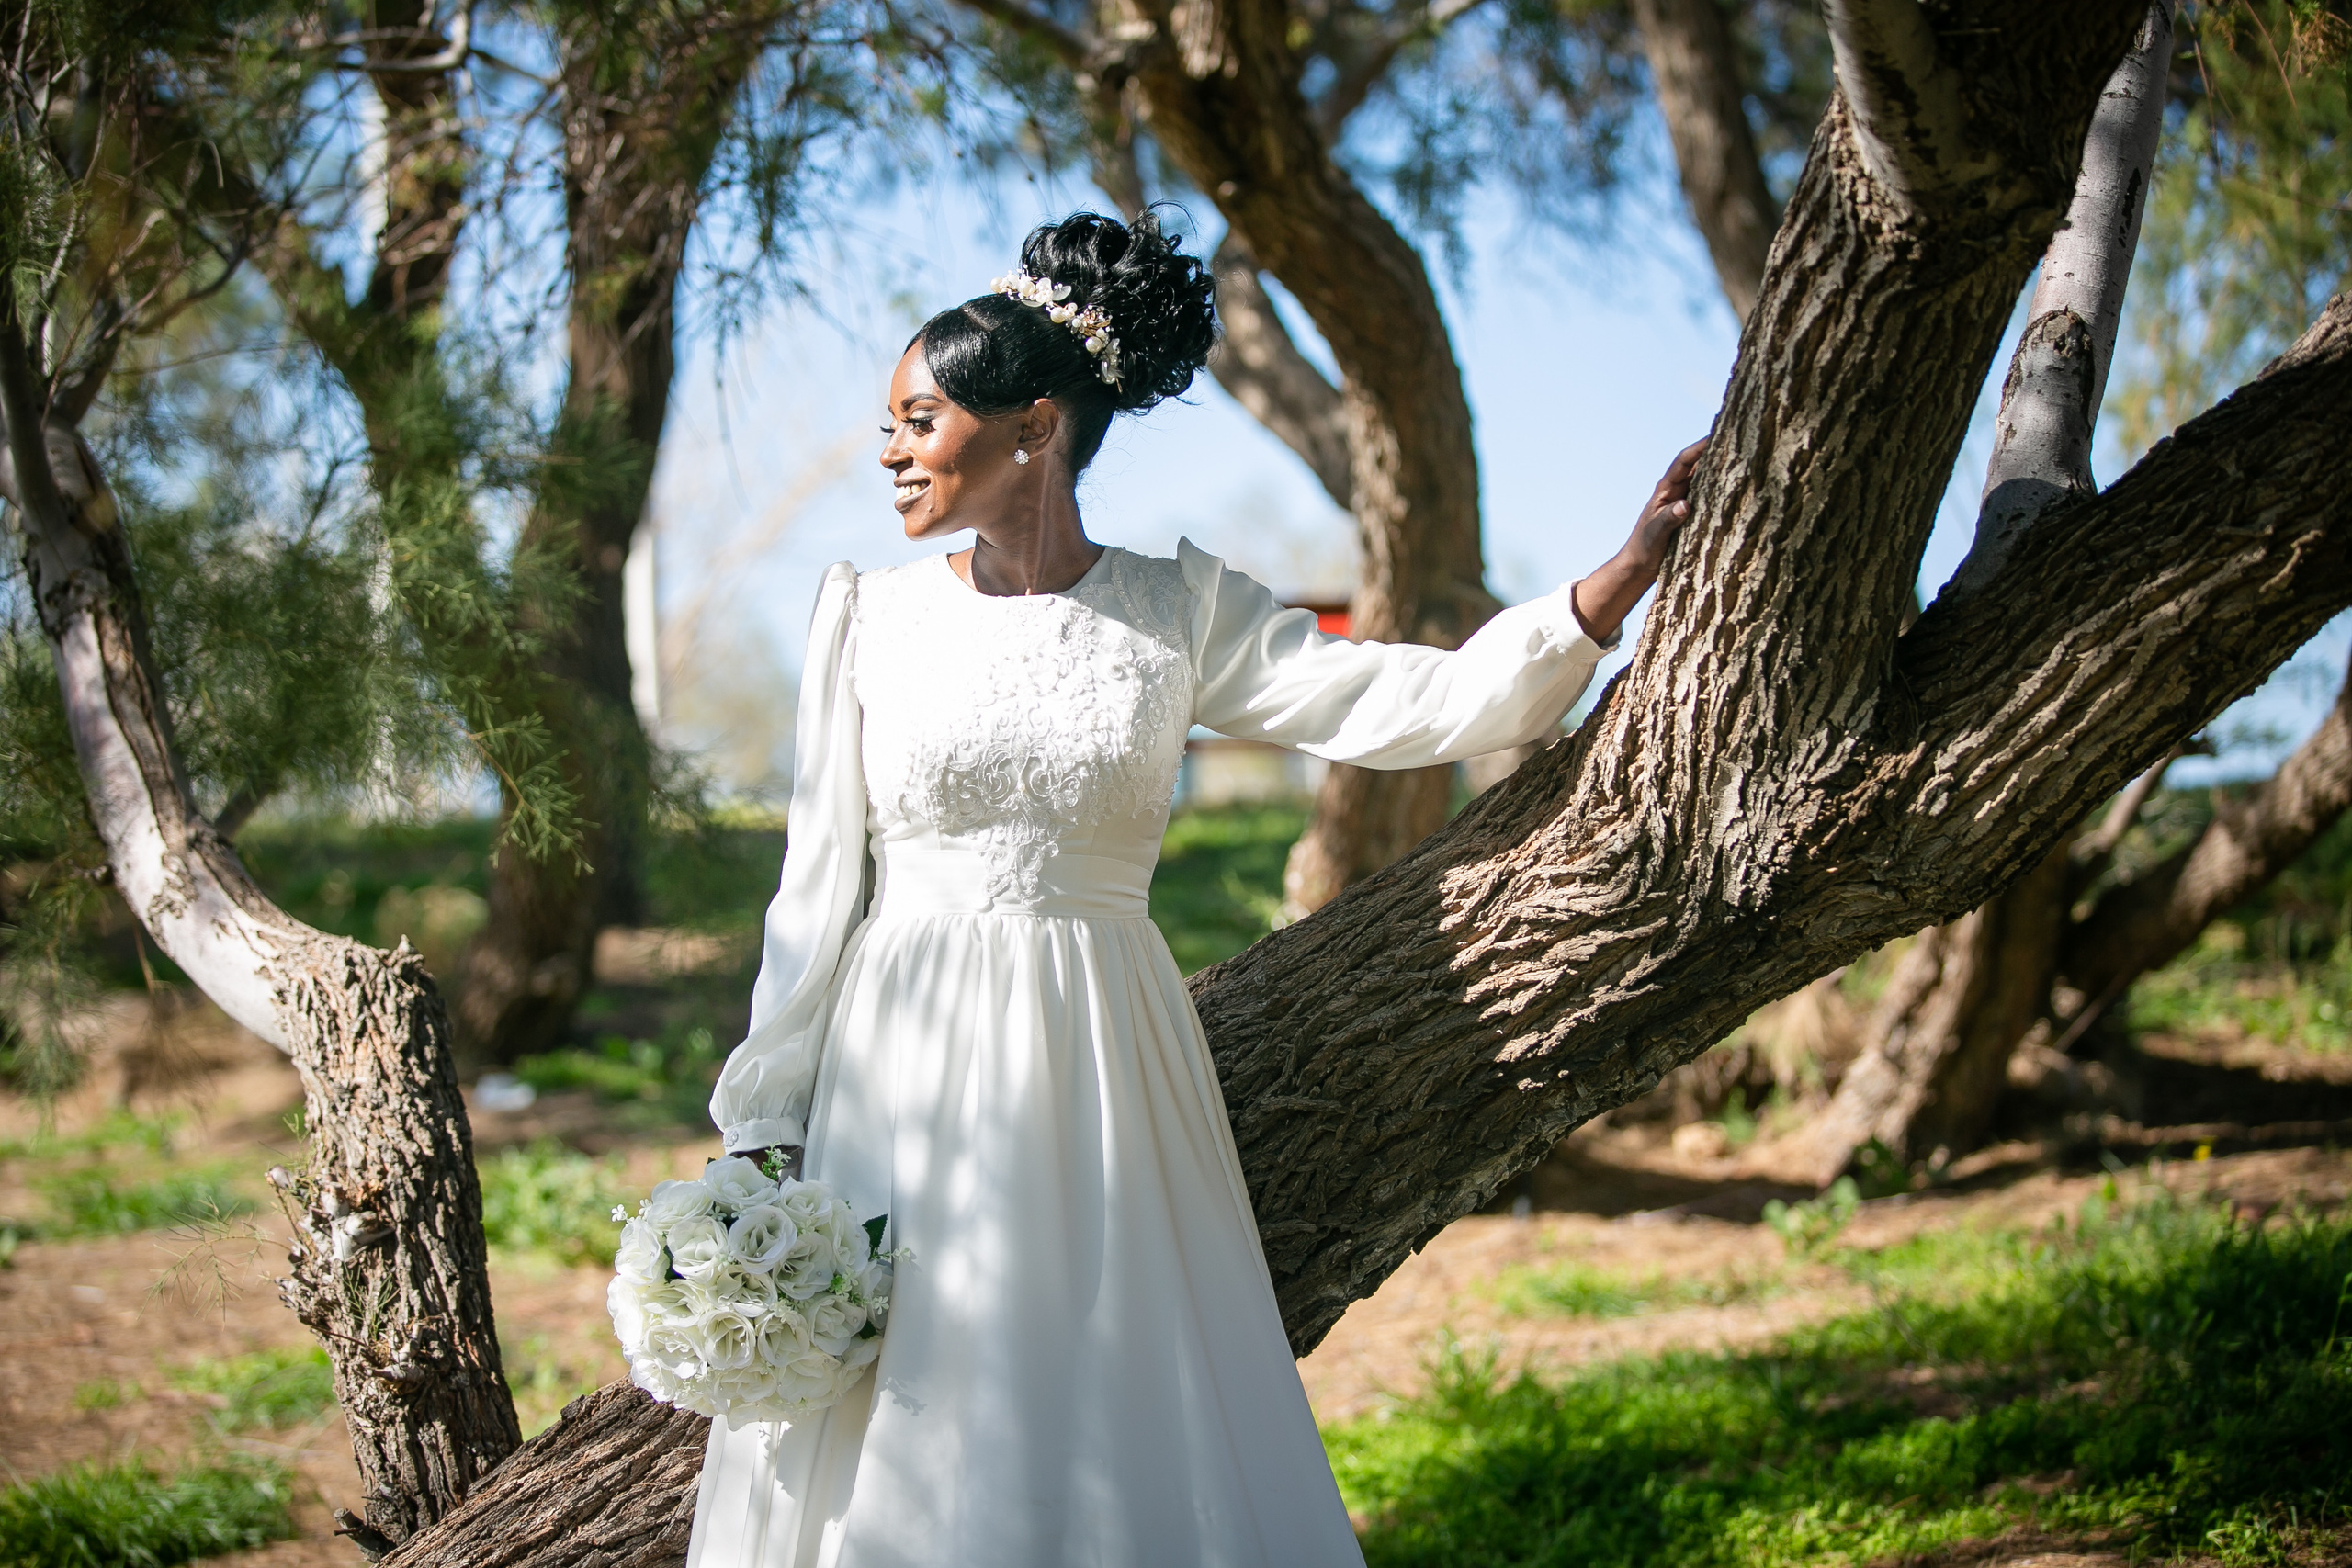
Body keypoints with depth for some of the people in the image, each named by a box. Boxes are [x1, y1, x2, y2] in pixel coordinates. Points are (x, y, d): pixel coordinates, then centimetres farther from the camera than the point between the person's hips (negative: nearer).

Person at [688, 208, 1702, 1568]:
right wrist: (767, 1139, 3)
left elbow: (1431, 705, -1)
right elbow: (819, 888, 6)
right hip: (905, 1075, 0)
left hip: (1102, 1081, 0)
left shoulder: (1181, 612, 3)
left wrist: (1634, 568, -10)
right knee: (898, 1457, 1)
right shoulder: (872, 615, 4)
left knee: (1120, 1433, 0)